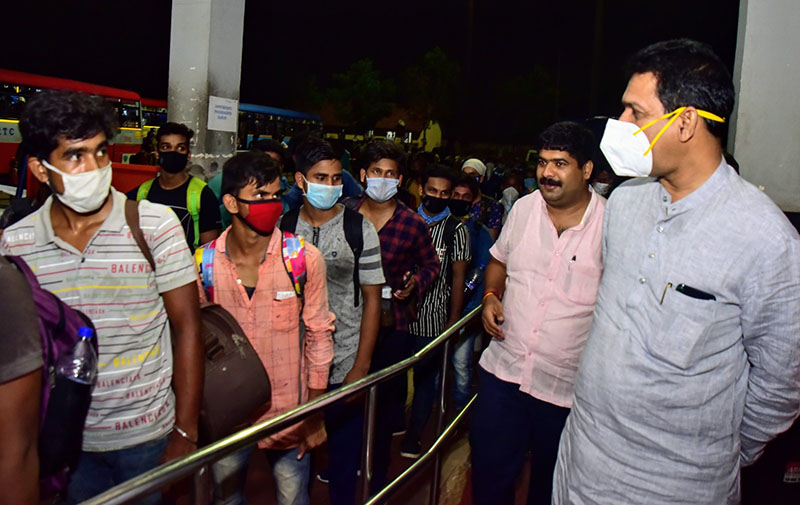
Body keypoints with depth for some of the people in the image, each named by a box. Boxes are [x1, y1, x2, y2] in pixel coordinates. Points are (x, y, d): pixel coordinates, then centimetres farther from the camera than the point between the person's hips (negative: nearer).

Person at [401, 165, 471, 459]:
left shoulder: (456, 230, 0)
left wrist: (453, 320, -3)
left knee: (425, 377, 7)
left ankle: (412, 437, 23)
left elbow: (458, 277, -1)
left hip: (432, 317, -2)